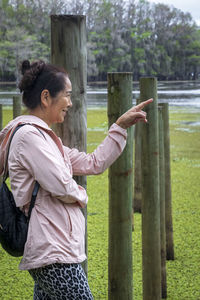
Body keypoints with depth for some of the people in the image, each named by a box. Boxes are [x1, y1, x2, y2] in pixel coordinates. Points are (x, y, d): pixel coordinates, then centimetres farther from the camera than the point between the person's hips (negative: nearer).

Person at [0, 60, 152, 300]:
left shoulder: (42, 135, 19)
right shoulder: (29, 135, -13)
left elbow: (94, 163, 19)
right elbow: (61, 186, -19)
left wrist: (120, 126, 17)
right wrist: (80, 195, 3)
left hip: (51, 251, 10)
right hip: (53, 253, -10)